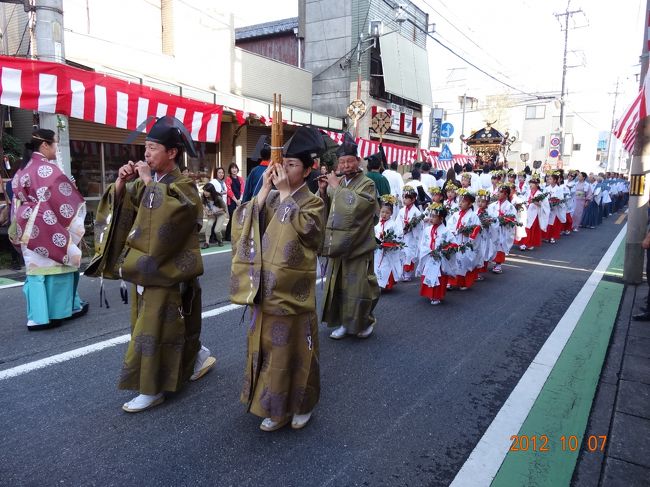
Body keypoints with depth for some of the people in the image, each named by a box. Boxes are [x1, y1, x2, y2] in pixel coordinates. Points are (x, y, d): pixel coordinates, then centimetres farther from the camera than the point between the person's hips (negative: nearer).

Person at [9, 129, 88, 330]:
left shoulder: (22, 169, 11)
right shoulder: (48, 169, -14)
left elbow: (17, 200, 14)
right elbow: (65, 198, -14)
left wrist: (20, 227, 19)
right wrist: (76, 221, 1)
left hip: (28, 228, 7)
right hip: (48, 226, -7)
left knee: (36, 269, 8)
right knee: (57, 264, 6)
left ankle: (37, 316, 10)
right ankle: (62, 308, 18)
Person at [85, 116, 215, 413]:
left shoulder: (183, 186, -12)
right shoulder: (145, 182, 8)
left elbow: (165, 214, -31)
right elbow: (120, 208, 4)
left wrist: (149, 181, -23)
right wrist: (121, 182, -11)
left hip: (167, 269, -7)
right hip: (143, 266, 7)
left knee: (156, 327, 0)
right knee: (177, 326, 16)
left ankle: (152, 389, 14)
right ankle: (200, 357, 37)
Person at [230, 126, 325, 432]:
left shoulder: (312, 203, -3)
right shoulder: (268, 198, 9)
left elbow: (300, 228, -24)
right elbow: (241, 225, -6)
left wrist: (285, 193, -17)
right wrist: (264, 190, -11)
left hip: (292, 290, -5)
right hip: (265, 288, 5)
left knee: (293, 347, 6)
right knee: (267, 345, 13)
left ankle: (301, 404, 26)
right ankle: (275, 406, 30)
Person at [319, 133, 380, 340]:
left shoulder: (367, 184, -7)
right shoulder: (336, 183, 9)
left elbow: (354, 204, -25)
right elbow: (326, 209, 9)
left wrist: (336, 186, -18)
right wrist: (323, 191, -7)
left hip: (358, 245, -5)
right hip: (339, 244, 5)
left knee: (357, 286, 1)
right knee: (337, 285, 10)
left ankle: (366, 321, 22)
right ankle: (343, 322, 25)